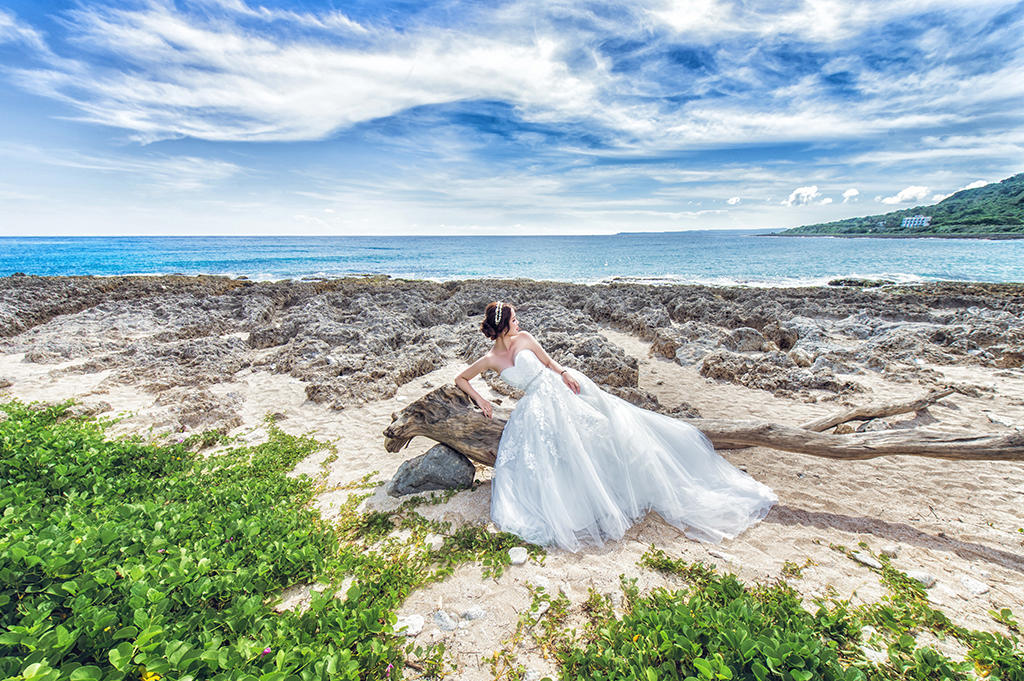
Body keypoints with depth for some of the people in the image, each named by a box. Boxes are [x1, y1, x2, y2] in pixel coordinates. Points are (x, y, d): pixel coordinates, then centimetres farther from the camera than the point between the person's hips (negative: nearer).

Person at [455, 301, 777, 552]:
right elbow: (460, 379, 10)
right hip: (538, 408, -1)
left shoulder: (524, 338, 6)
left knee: (613, 421, -7)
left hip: (562, 388, 1)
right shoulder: (490, 360, 0)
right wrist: (480, 400, -3)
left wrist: (564, 373, -5)